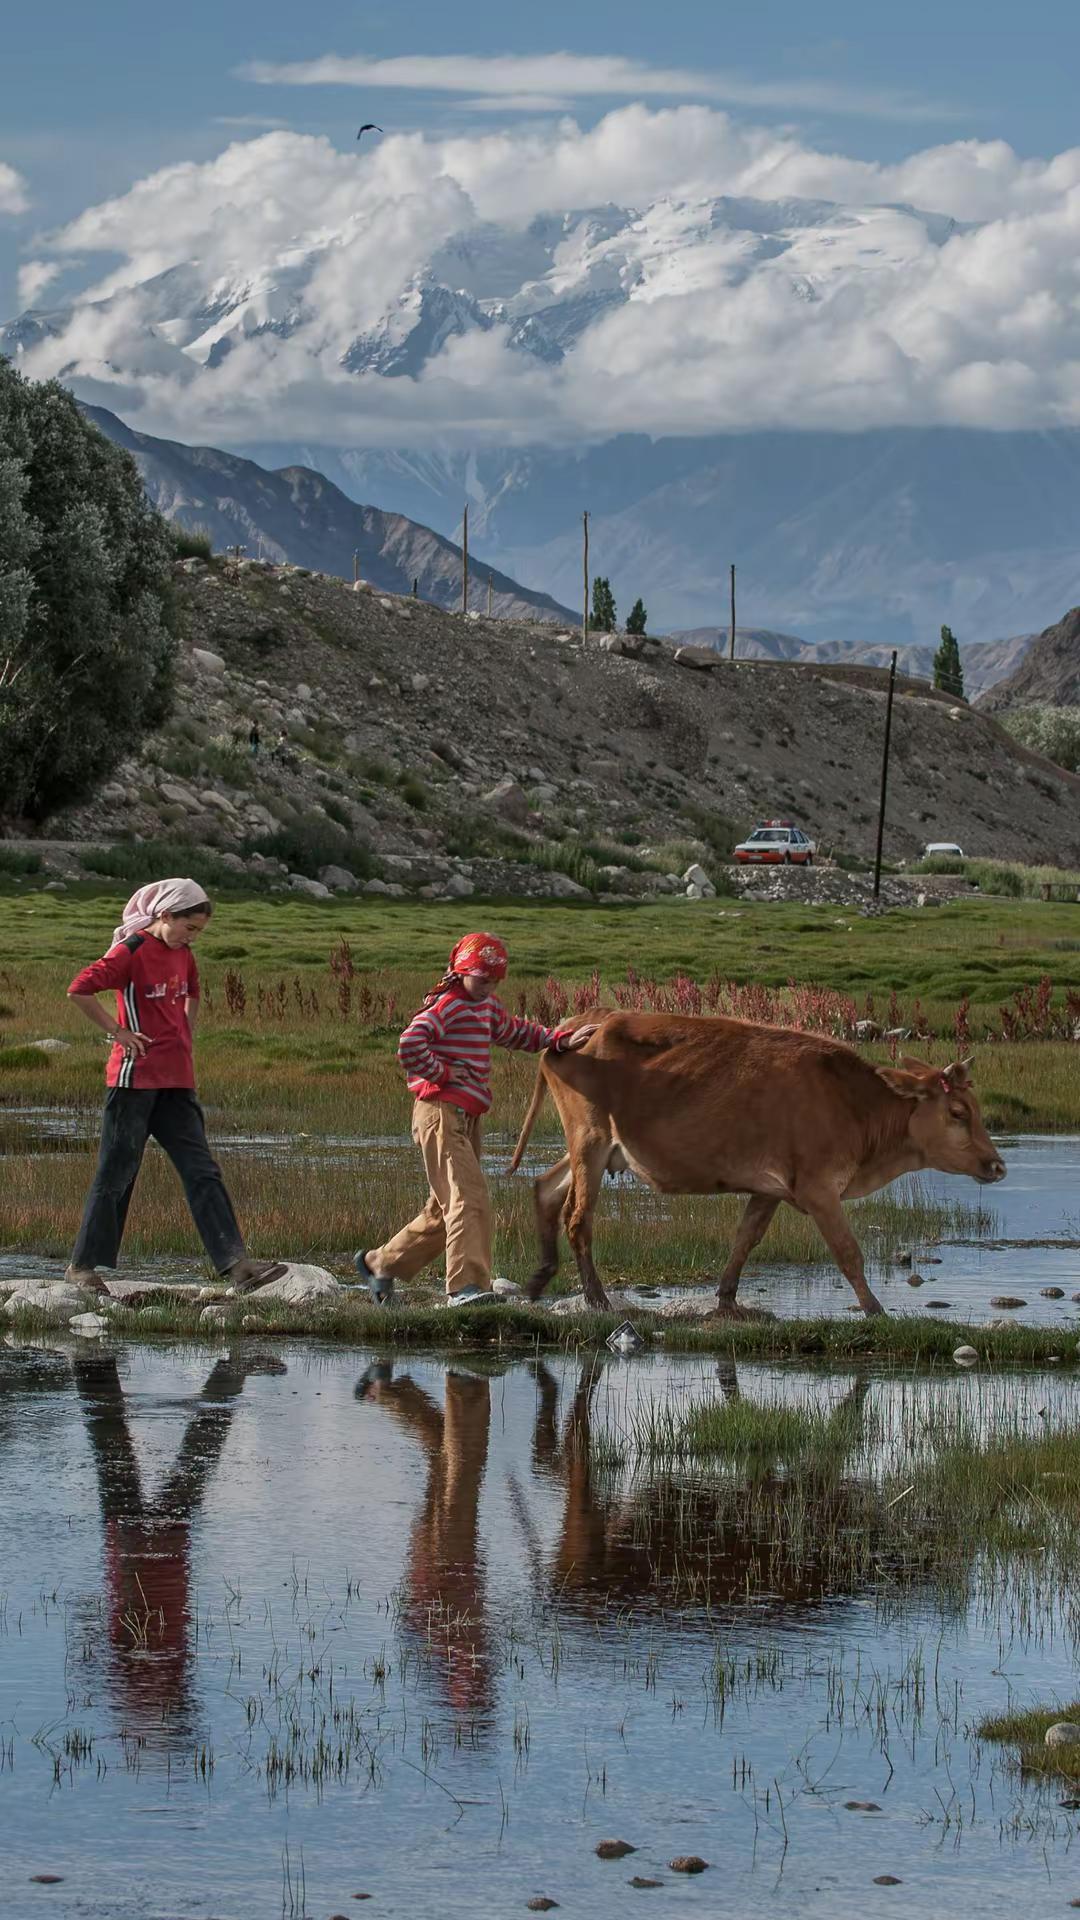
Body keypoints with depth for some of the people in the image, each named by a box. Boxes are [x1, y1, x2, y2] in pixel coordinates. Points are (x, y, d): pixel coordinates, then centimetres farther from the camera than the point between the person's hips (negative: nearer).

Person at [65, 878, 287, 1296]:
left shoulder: (182, 954, 13)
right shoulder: (131, 952, -11)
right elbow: (79, 991, -20)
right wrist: (118, 1032, -15)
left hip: (177, 1082, 7)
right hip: (135, 1078, -7)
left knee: (202, 1172, -1)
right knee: (116, 1173, 0)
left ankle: (236, 1265, -8)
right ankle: (83, 1265, 11)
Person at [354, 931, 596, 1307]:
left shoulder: (488, 1007, 19)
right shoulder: (446, 1006, -11)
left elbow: (519, 1033, 33)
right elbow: (410, 1044, -25)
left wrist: (562, 1040, 21)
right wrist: (442, 1072, -15)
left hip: (467, 1119, 10)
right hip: (441, 1114, -10)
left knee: (445, 1207, 14)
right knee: (469, 1199, -18)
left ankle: (379, 1262, 26)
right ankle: (466, 1286, -24)